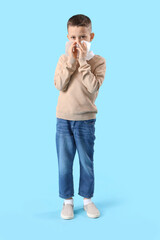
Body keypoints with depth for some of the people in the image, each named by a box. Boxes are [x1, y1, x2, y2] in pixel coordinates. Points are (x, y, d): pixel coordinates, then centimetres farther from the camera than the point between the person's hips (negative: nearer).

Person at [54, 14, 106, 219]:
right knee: (64, 163, 9)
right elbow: (60, 86, -11)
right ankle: (67, 200, 25)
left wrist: (82, 62, -19)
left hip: (86, 120, -1)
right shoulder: (64, 59, 3)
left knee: (87, 162, 10)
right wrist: (71, 61, -16)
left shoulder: (98, 61, -4)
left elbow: (93, 87, -19)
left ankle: (87, 199, 28)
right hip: (63, 119, 2)